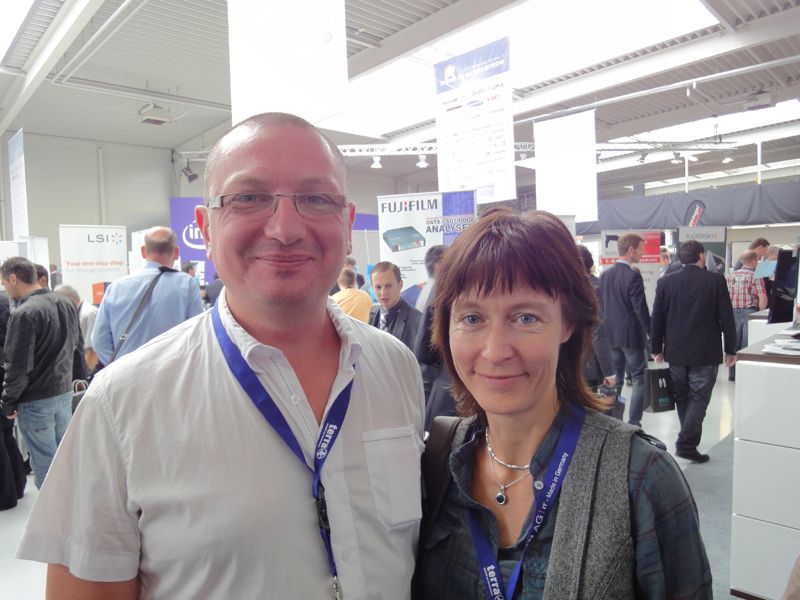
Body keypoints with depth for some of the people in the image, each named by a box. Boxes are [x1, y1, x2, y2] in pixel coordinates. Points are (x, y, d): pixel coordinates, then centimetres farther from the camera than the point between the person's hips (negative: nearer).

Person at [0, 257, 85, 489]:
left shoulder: (24, 314, -19)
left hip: (35, 400, -7)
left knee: (44, 463, 4)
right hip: (65, 392, 7)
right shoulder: (65, 303, 5)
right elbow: (77, 347, 13)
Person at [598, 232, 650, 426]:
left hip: (610, 335, 7)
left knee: (615, 379, 14)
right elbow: (641, 309, -16)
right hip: (631, 335, -7)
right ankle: (633, 423, 2)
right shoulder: (633, 275, -15)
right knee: (640, 379, 3)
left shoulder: (605, 274, 6)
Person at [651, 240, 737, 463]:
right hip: (706, 353, -2)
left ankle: (690, 438, 27)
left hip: (675, 352, 3)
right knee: (699, 398, 4)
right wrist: (730, 350, 4)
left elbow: (657, 319, 0)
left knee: (682, 398, 16)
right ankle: (687, 443, -2)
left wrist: (657, 348, 9)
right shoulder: (716, 281, -8)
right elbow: (727, 318, -6)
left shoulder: (665, 282, -2)